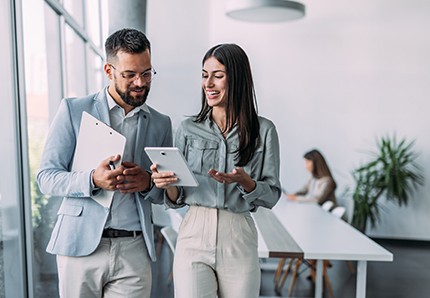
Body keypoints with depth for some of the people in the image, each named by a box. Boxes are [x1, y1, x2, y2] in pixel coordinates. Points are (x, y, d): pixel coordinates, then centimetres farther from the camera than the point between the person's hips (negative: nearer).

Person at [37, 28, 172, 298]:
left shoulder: (161, 123, 8)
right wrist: (93, 180, -20)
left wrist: (148, 183, -11)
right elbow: (46, 177, -2)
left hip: (134, 249, 2)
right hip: (80, 244, -1)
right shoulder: (73, 110, 1)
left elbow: (167, 194, 12)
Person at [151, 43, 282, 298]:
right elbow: (177, 200, 8)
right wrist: (167, 184, -13)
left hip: (239, 239, 0)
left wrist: (244, 181, -16)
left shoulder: (264, 131, 1)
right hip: (194, 236, 0)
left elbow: (272, 196, 2)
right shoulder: (188, 129, 5)